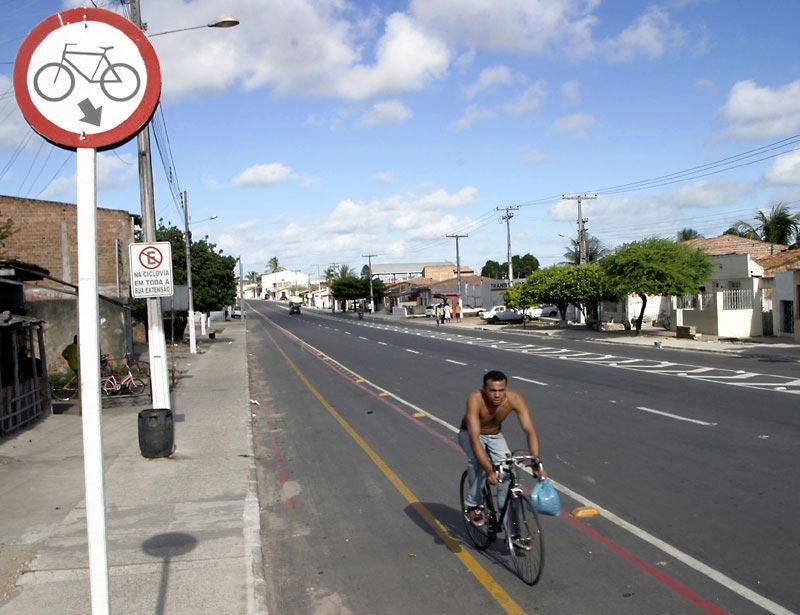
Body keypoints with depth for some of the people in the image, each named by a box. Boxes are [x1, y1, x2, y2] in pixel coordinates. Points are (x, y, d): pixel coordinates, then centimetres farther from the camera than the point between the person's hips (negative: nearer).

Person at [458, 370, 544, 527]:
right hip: (470, 433, -2)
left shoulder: (514, 398, -30)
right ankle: (473, 505, -10)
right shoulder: (475, 399, -39)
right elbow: (474, 439, -45)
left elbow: (530, 431, -32)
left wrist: (536, 462, -44)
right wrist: (489, 471, -53)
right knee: (477, 462, -32)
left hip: (495, 435, 2)